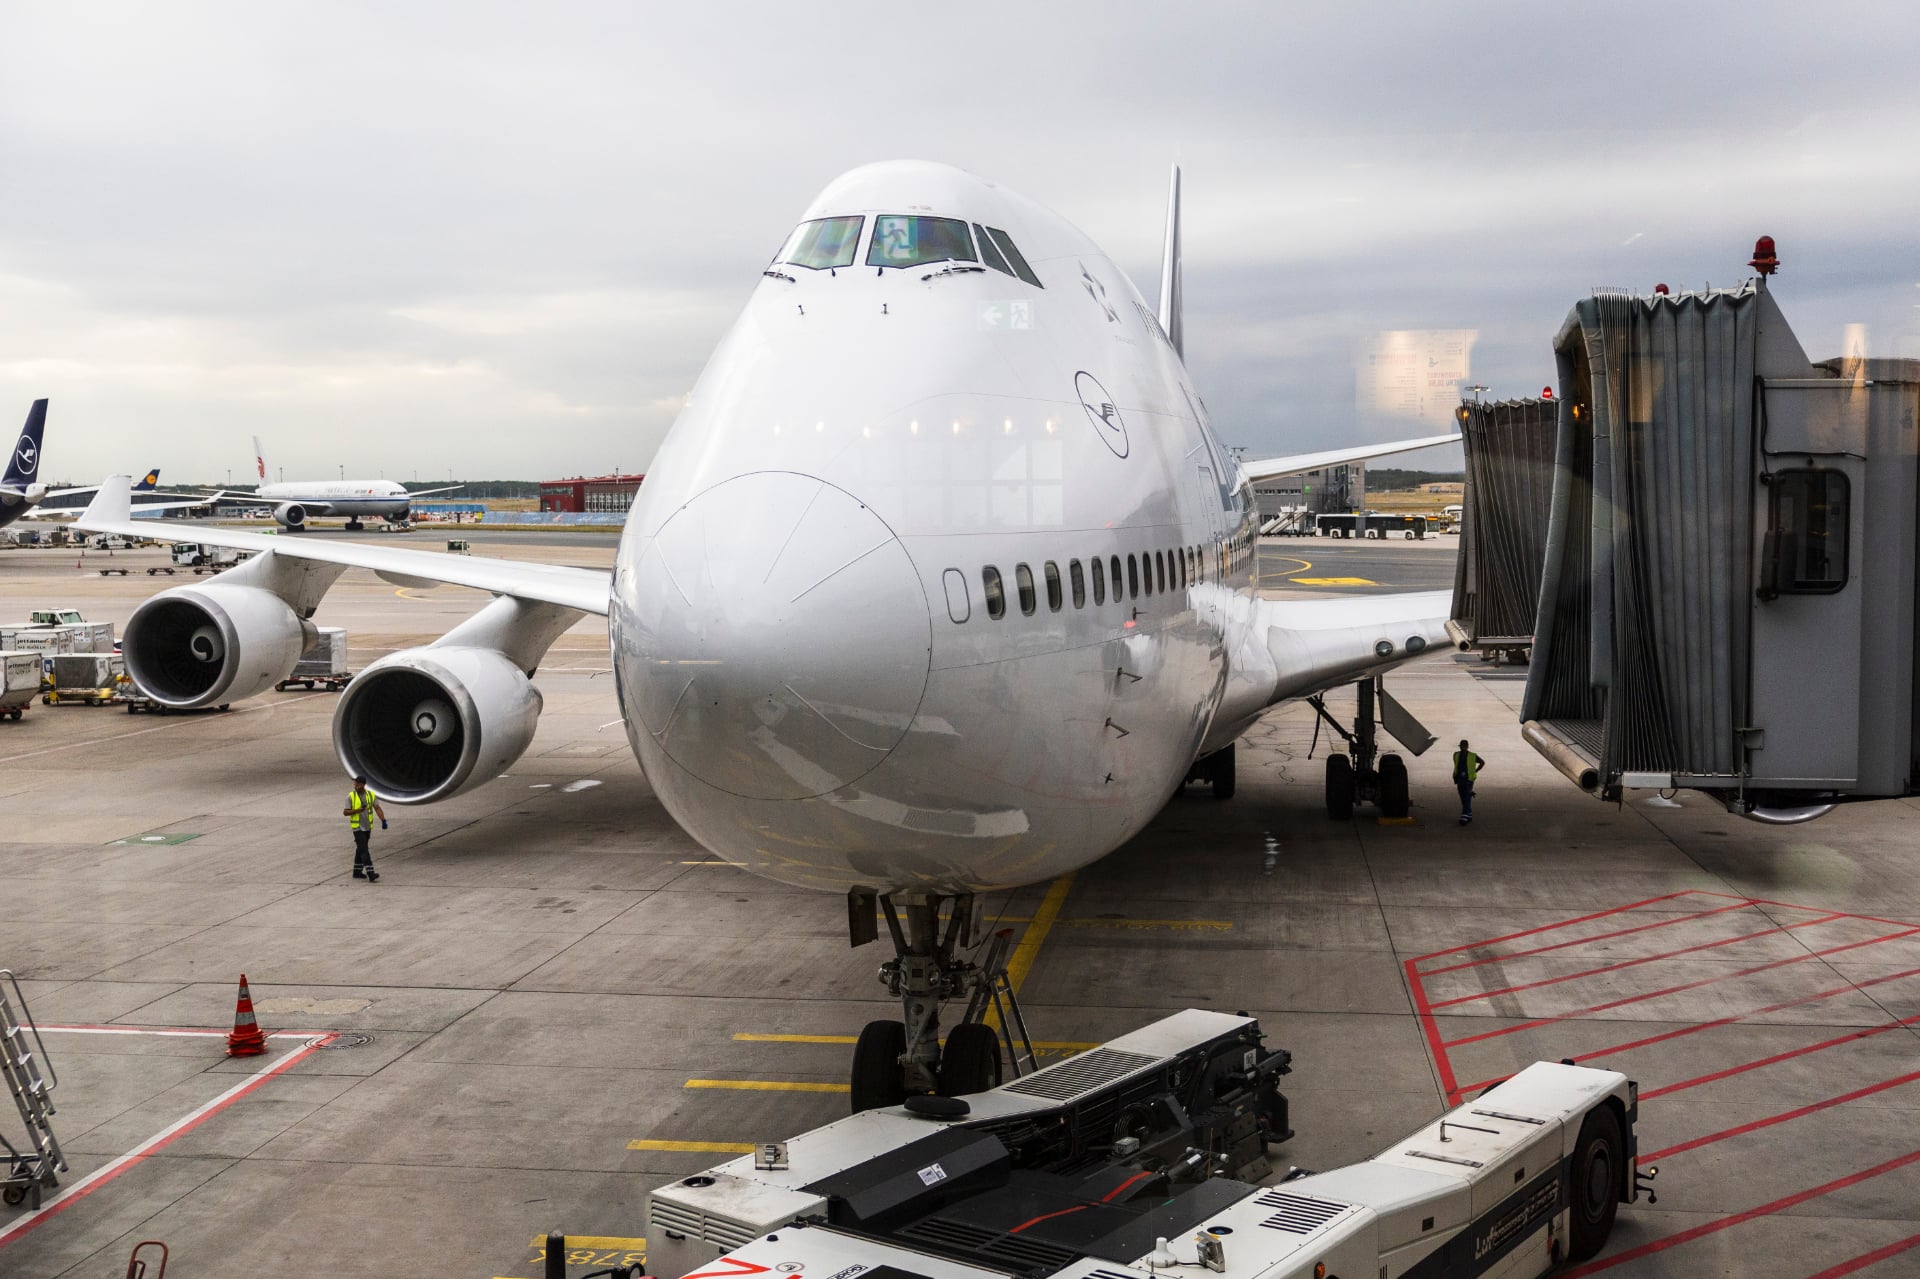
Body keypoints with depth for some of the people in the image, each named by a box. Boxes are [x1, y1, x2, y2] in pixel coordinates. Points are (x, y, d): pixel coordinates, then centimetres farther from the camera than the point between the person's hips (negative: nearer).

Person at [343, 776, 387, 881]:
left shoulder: (371, 795, 2)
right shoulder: (351, 796, -6)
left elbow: (377, 808, -1)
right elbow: (345, 812, -6)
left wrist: (383, 820, -15)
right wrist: (357, 810, -22)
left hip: (367, 827, 4)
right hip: (357, 828, -4)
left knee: (360, 849, 15)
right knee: (364, 850, -12)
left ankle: (357, 871, 27)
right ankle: (370, 874, -19)